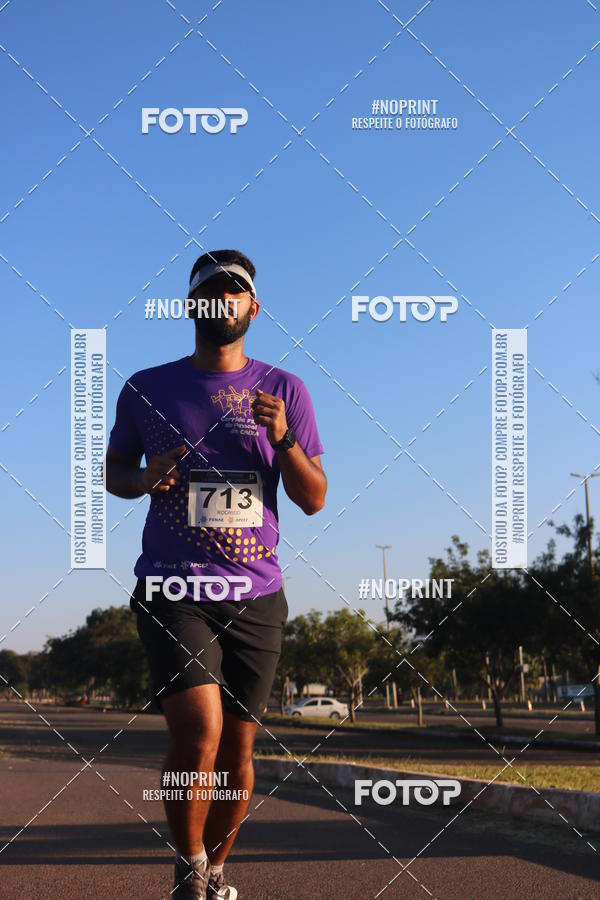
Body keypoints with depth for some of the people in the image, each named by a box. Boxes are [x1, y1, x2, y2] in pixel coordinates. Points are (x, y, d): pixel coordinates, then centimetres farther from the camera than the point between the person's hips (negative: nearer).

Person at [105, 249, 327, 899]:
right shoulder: (146, 389, 6)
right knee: (199, 731, -19)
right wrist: (146, 479, -6)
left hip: (256, 596, 2)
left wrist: (282, 438, -13)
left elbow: (314, 499, 5)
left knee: (238, 751, 5)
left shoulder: (284, 391, 7)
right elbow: (114, 471, 18)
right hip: (172, 592, -2)